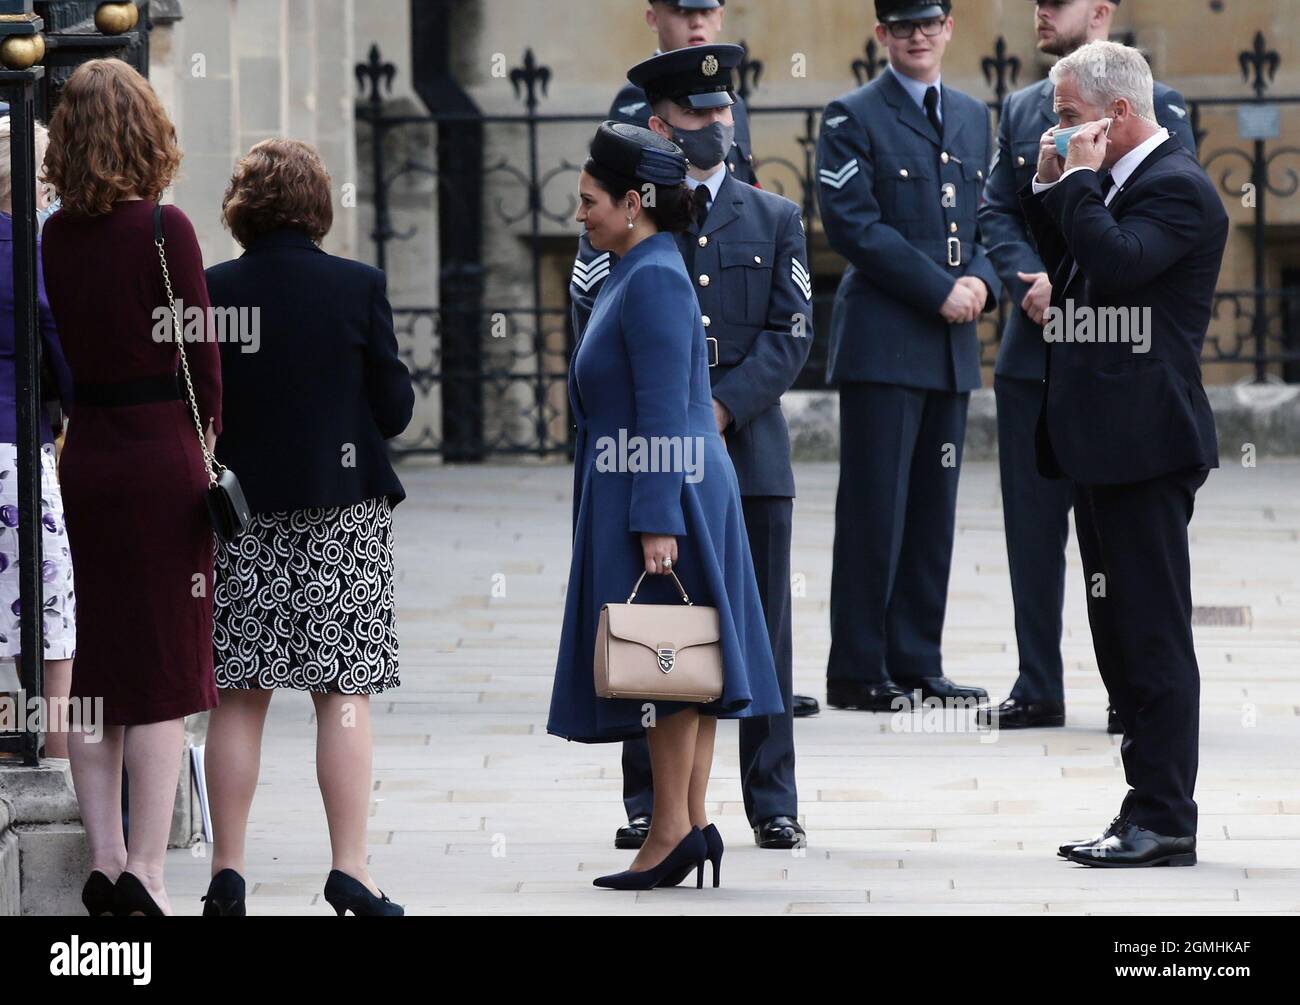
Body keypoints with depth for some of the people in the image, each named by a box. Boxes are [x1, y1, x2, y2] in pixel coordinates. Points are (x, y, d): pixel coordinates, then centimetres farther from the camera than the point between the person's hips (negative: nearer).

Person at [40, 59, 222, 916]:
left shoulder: (54, 237, 4)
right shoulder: (162, 229, -11)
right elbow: (201, 356, -7)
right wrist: (207, 432, 7)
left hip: (82, 456, 5)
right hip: (160, 456, -5)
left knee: (93, 675, 10)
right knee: (163, 678, -1)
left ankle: (105, 863, 12)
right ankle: (144, 875, -3)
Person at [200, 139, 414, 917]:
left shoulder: (211, 293, -4)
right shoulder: (359, 288, -7)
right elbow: (396, 408, -3)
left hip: (241, 511, 1)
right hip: (344, 505, -1)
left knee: (240, 699, 7)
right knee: (345, 694, 2)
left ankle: (228, 870, 6)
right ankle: (350, 868, -3)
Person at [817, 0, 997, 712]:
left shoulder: (972, 118, 17)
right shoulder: (853, 118, -3)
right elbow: (852, 224, -11)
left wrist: (980, 280, -4)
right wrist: (939, 290, -15)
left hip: (953, 341, 6)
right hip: (883, 339, -6)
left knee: (933, 507, 7)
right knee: (874, 507, -6)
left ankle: (916, 663, 12)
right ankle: (857, 672, -2)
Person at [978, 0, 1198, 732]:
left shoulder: (1158, 108, -3)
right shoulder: (1022, 110, 14)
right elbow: (997, 212, 11)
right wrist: (1030, 282, -9)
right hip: (1034, 346, 5)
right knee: (1033, 521, 6)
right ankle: (1039, 686, 12)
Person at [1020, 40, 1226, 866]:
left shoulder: (1178, 188, -12)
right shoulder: (1114, 184, 18)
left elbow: (1114, 264, -26)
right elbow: (1066, 270, 21)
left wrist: (1080, 178, -15)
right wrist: (1051, 187, 10)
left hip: (1145, 444, -10)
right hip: (1105, 442, 10)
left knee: (1152, 634, -8)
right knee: (1122, 637, 12)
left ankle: (1165, 821, -6)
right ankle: (1151, 810, 17)